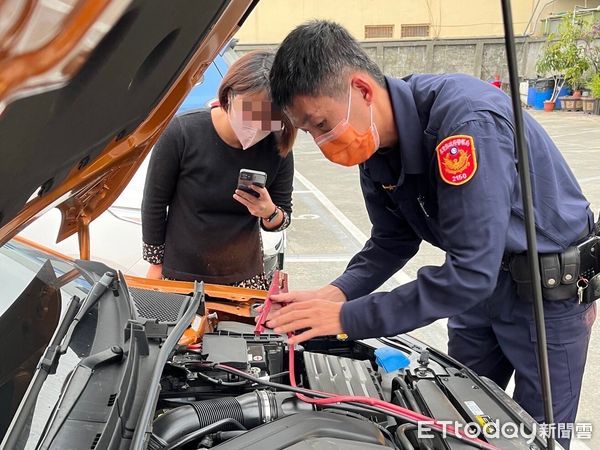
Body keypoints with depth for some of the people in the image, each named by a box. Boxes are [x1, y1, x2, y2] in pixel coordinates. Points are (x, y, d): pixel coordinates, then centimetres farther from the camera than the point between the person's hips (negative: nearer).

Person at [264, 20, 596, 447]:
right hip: (481, 283, 7)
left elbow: (470, 272, -36)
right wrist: (334, 294, -14)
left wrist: (348, 318, -31)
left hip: (551, 287, -6)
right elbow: (393, 242, 3)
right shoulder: (376, 148, -9)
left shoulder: (466, 119, -34)